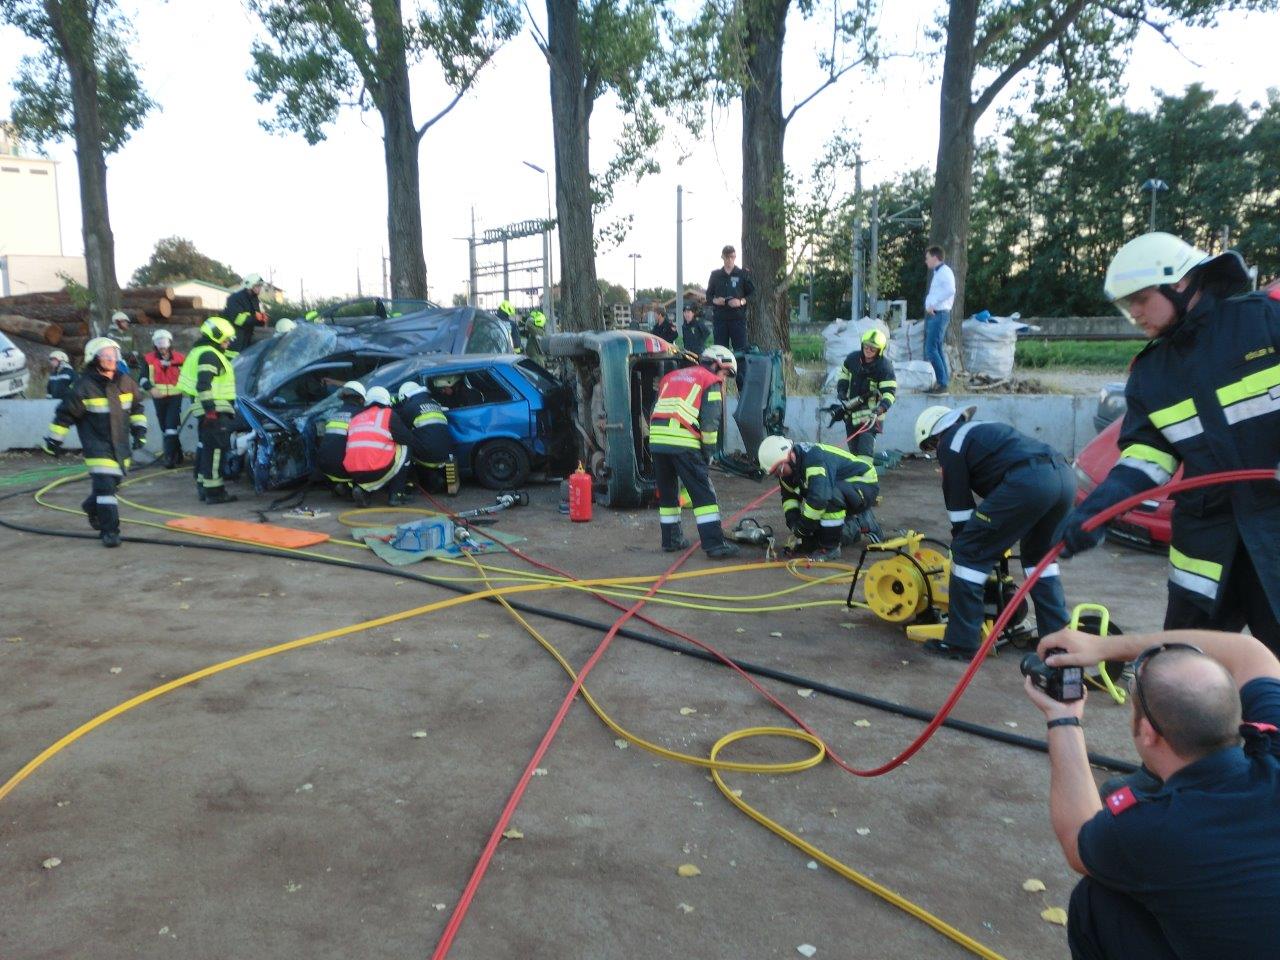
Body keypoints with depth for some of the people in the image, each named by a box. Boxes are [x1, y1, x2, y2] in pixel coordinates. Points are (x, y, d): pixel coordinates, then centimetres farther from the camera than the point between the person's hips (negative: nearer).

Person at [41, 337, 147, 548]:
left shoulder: (126, 382, 1)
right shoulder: (85, 387, -13)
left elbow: (136, 406, 18)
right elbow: (65, 414, -5)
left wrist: (139, 429, 13)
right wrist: (53, 440, -1)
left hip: (120, 442, 6)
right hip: (96, 442, -6)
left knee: (115, 479, 16)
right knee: (104, 484, -14)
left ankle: (92, 506, 46)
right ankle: (109, 530, -9)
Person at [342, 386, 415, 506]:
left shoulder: (355, 419, 20)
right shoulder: (388, 414, 6)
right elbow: (408, 439, 6)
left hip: (353, 474, 5)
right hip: (378, 471, -5)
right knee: (404, 450, 17)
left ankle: (362, 488, 8)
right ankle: (396, 494, 10)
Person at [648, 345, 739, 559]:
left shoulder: (670, 377, 28)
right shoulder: (711, 382, 8)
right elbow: (709, 422, -2)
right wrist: (708, 452, 7)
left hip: (656, 438, 6)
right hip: (683, 442, -6)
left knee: (667, 491, 18)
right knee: (703, 492, -1)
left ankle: (671, 539, 25)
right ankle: (714, 543, -4)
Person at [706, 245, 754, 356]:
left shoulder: (743, 274, 8)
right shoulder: (715, 275, 15)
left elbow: (753, 294, 6)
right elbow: (708, 295, 18)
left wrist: (741, 302, -12)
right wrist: (714, 300, -5)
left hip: (738, 317, -2)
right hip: (720, 318, 2)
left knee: (740, 349, -7)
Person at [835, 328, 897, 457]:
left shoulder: (885, 366, -13)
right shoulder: (852, 359, 1)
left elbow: (890, 391, -17)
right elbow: (843, 376, 19)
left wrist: (882, 407, -34)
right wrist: (841, 392, 2)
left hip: (871, 413, -6)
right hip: (852, 411, 6)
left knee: (865, 449, -18)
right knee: (853, 446, 13)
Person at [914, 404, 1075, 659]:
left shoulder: (949, 444, 14)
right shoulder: (983, 429, 38)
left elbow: (959, 502, 12)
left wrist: (962, 540, 23)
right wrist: (999, 542, 48)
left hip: (1027, 482, -9)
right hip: (1064, 475, 9)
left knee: (969, 552, 1)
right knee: (1038, 553, 29)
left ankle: (960, 642, 4)